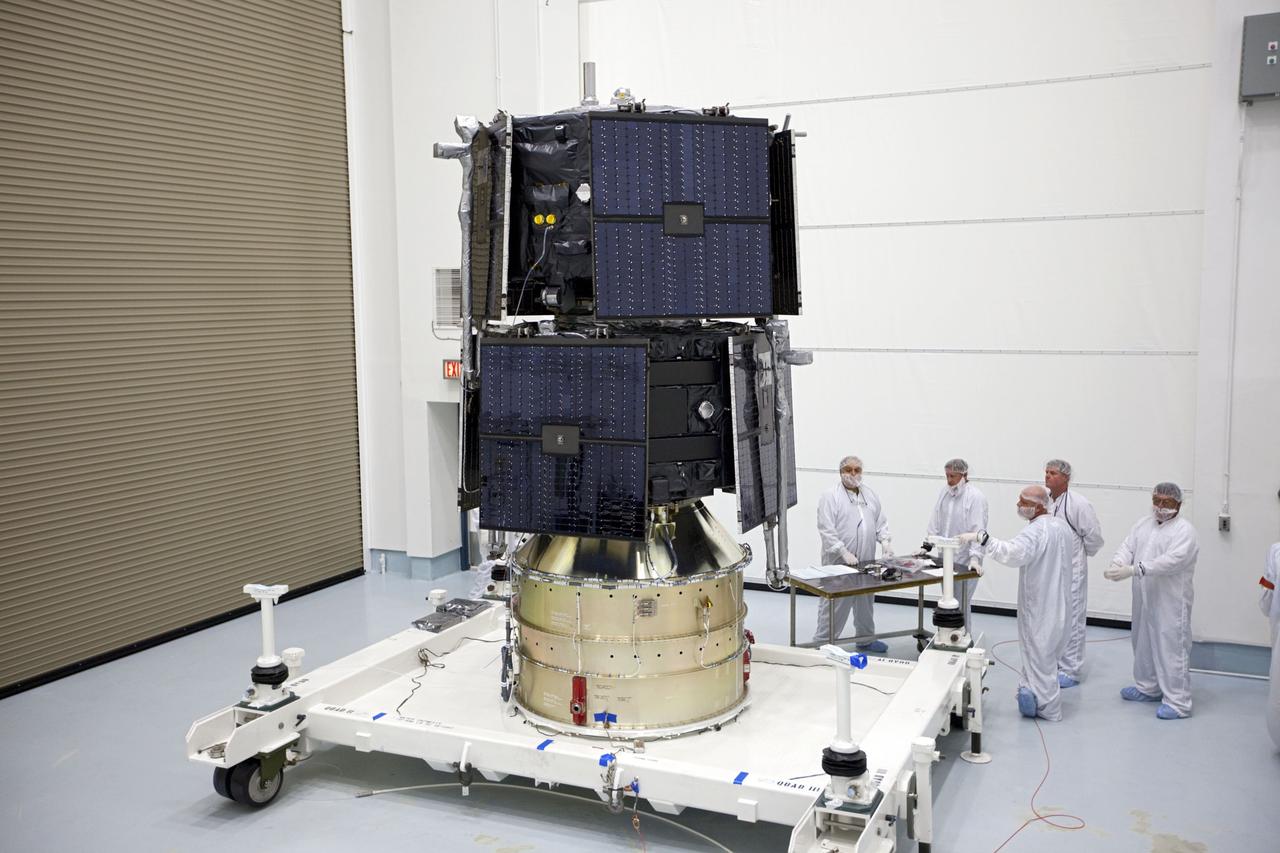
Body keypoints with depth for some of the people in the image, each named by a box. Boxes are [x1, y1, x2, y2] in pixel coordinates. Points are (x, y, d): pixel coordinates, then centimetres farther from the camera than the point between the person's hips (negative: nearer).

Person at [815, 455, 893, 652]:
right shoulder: (830, 496, -8)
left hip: (866, 562, 6)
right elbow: (826, 530, -15)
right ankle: (823, 643, 6)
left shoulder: (871, 496, 14)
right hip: (838, 563, -6)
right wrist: (844, 553, -20)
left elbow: (881, 523, 17)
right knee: (833, 606, -3)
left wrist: (886, 541, -2)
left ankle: (866, 639, 33)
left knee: (865, 604, 17)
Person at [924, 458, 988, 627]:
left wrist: (974, 557, -25)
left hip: (964, 561, -6)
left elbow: (978, 530, -18)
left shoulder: (976, 497, -12)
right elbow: (935, 521, 11)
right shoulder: (944, 492, 6)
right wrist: (927, 546, 7)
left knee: (961, 604, -3)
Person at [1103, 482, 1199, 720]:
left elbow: (1172, 560, -24)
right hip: (1144, 599, 7)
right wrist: (1118, 564, -19)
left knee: (1172, 647, -6)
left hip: (1171, 602, -7)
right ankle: (1147, 688, 35)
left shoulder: (1184, 530, -11)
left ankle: (1178, 702, 1)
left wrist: (1133, 570, -31)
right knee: (1143, 642, 18)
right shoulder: (1144, 523, 11)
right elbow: (1128, 546, 4)